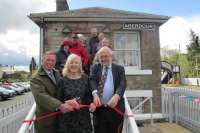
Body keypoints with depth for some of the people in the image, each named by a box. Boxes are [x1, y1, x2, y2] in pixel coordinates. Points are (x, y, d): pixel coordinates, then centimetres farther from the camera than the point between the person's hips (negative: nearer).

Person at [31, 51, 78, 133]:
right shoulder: (36, 79, -12)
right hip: (46, 121, -5)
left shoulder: (57, 74, 7)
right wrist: (60, 105, -40)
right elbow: (41, 96, -28)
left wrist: (68, 101, -26)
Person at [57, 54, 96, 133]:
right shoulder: (63, 80, -2)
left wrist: (92, 103, -13)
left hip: (83, 115, 2)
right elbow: (58, 99, -1)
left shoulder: (85, 78, 3)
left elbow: (89, 95, 5)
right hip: (67, 117, -1)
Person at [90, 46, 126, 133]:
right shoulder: (95, 68, 11)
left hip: (115, 108, 0)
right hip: (99, 109, 1)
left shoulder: (119, 69, 8)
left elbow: (122, 84, -8)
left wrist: (116, 96, -28)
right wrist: (95, 94, -27)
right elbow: (92, 80, -7)